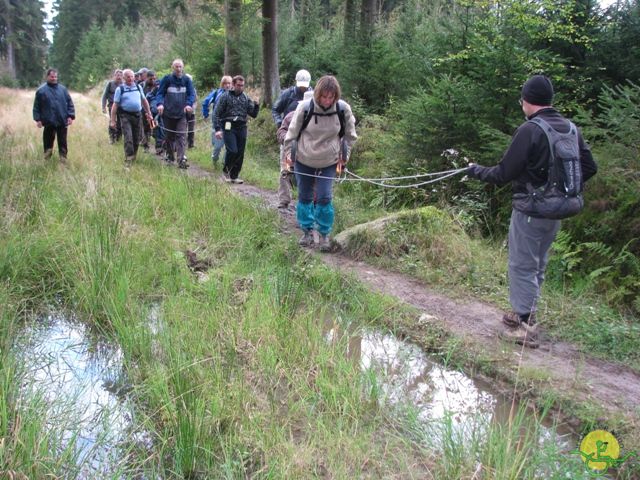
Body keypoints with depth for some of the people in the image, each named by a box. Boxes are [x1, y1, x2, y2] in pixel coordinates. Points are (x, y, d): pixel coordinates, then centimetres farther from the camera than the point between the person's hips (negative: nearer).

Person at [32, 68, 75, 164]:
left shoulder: (62, 89, 8)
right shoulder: (41, 90, 2)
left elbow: (70, 103, 7)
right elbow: (36, 106, 3)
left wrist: (70, 116, -2)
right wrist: (37, 119, -2)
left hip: (62, 121, 1)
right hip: (49, 122, -1)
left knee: (62, 141, 4)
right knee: (48, 140, 9)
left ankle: (63, 157, 11)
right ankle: (47, 154, 25)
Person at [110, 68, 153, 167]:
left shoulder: (138, 87, 10)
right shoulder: (120, 89, 0)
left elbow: (144, 101, 19)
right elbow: (115, 105, -2)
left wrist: (149, 114, 16)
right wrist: (113, 120, -6)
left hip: (137, 115, 4)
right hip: (126, 116, -4)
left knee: (136, 139, 9)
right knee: (128, 138, -14)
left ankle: (133, 157, 26)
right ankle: (128, 160, -12)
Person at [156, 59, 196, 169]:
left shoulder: (186, 80, 4)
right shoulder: (166, 79, 1)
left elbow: (191, 94, 1)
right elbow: (160, 93, 0)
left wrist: (189, 104, -19)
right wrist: (160, 104, -19)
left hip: (182, 114, 0)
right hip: (168, 113, 0)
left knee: (181, 137, -11)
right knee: (169, 136, 12)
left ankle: (181, 160, -15)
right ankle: (170, 156, 30)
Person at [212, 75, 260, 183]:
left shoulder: (246, 98, 11)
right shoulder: (226, 96, 0)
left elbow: (253, 114, 13)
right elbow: (216, 113, -2)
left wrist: (256, 105, -7)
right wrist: (217, 129, -11)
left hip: (242, 128, 4)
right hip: (229, 127, -4)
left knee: (240, 153, 4)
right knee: (232, 150, -16)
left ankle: (234, 175, 18)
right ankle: (226, 170, 10)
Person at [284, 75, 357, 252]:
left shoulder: (343, 109, -14)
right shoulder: (304, 108, -17)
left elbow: (350, 135, 4)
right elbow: (292, 133, -2)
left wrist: (344, 156, 4)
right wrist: (289, 154, 2)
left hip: (329, 163, 0)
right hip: (303, 161, 1)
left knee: (324, 198, -6)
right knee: (304, 197, 10)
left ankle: (324, 234, 11)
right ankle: (307, 231, 27)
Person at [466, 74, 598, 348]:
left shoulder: (529, 130, -17)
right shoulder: (570, 129, 5)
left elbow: (503, 174, -15)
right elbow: (589, 168, 9)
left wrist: (476, 171, 1)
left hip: (530, 210, -7)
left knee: (522, 266, 1)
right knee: (538, 265, 18)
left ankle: (525, 328, 4)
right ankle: (524, 313, 31)